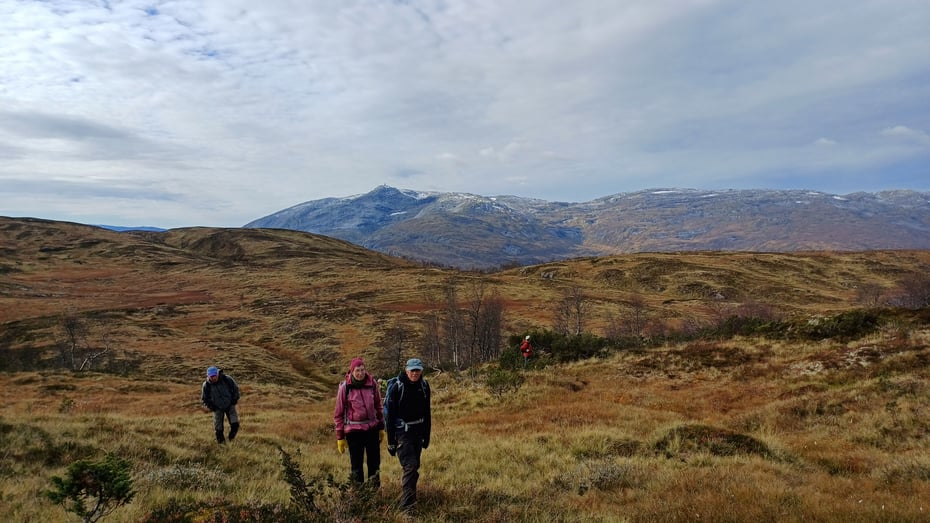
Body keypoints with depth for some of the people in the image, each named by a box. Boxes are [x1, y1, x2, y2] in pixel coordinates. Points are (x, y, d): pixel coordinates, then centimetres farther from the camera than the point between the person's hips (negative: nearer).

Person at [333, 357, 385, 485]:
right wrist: (340, 437, -2)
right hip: (354, 431, -3)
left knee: (374, 463, 12)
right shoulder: (345, 387, -9)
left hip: (372, 428, 3)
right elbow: (338, 413, -2)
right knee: (356, 465, 5)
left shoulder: (372, 384, 0)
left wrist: (381, 427, 14)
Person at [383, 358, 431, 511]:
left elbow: (426, 413, 10)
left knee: (415, 466, 13)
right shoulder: (396, 387, -16)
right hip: (402, 432, -6)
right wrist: (391, 441, -12)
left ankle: (407, 495, 31)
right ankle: (407, 506, -9)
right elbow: (389, 414, -12)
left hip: (418, 431, 6)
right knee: (410, 466, -13)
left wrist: (426, 435, 12)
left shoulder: (424, 386, 0)